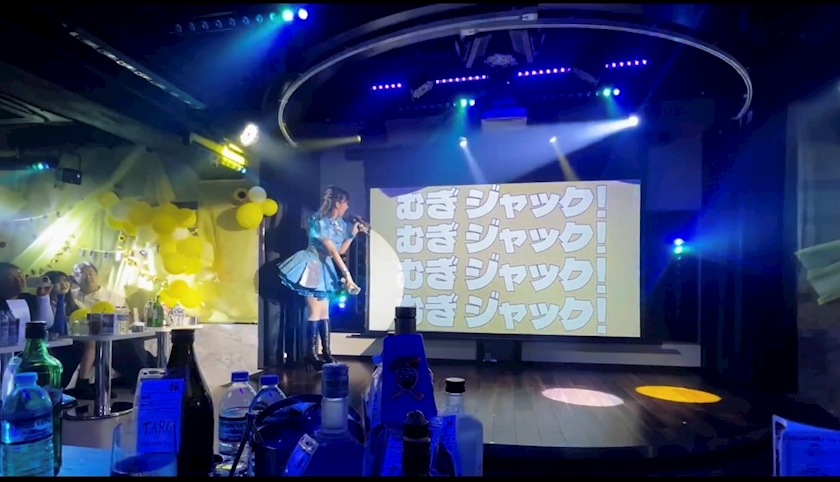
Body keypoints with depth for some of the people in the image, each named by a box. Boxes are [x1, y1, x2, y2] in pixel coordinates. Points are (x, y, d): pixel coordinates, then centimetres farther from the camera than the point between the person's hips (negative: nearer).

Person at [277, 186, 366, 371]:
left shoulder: (341, 224, 6)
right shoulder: (320, 222, -19)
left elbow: (341, 250, 9)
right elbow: (333, 251, -21)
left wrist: (353, 233, 1)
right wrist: (347, 273, -21)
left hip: (325, 267, 8)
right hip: (312, 266, -8)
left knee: (324, 310, 10)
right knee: (314, 311, -7)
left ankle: (326, 352, 16)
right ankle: (310, 354, 2)